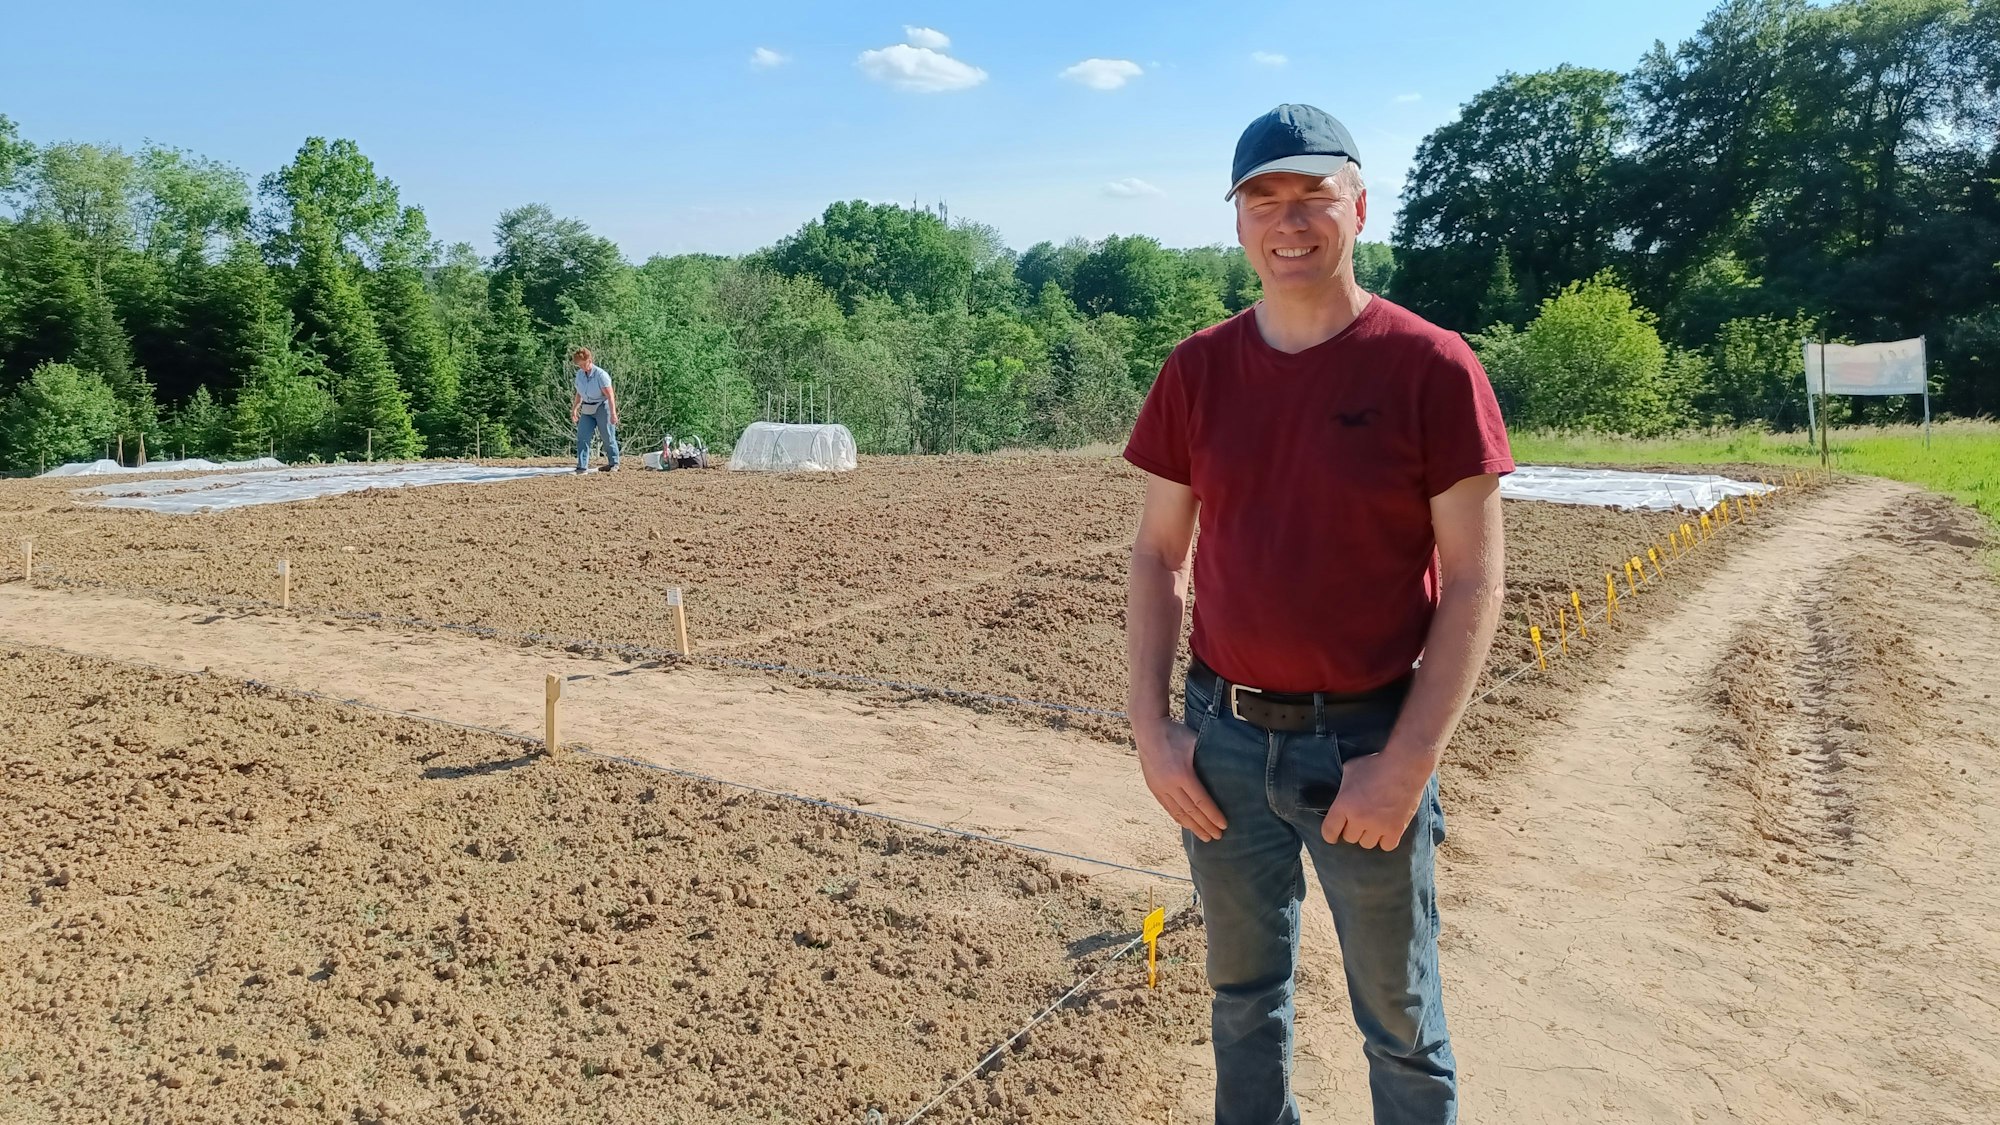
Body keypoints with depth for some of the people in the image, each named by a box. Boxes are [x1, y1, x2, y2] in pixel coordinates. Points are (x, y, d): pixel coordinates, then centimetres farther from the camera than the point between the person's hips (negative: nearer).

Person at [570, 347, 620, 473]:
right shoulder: (579, 374, 6)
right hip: (587, 410, 6)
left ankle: (614, 464, 17)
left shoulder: (600, 374, -16)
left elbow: (610, 395, -19)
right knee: (582, 437, -3)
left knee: (608, 438, 2)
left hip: (602, 408, -6)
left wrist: (613, 413, -25)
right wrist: (574, 409, 18)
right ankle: (582, 467, -3)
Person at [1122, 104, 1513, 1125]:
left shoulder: (1431, 369, -9)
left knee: (1400, 1020, 14)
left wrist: (1406, 763, -14)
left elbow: (1474, 582, -9)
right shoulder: (1197, 370, 1)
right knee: (1243, 990, 20)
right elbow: (1156, 557, 5)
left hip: (1367, 746, -3)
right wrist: (1151, 728, -2)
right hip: (1223, 740, 3)